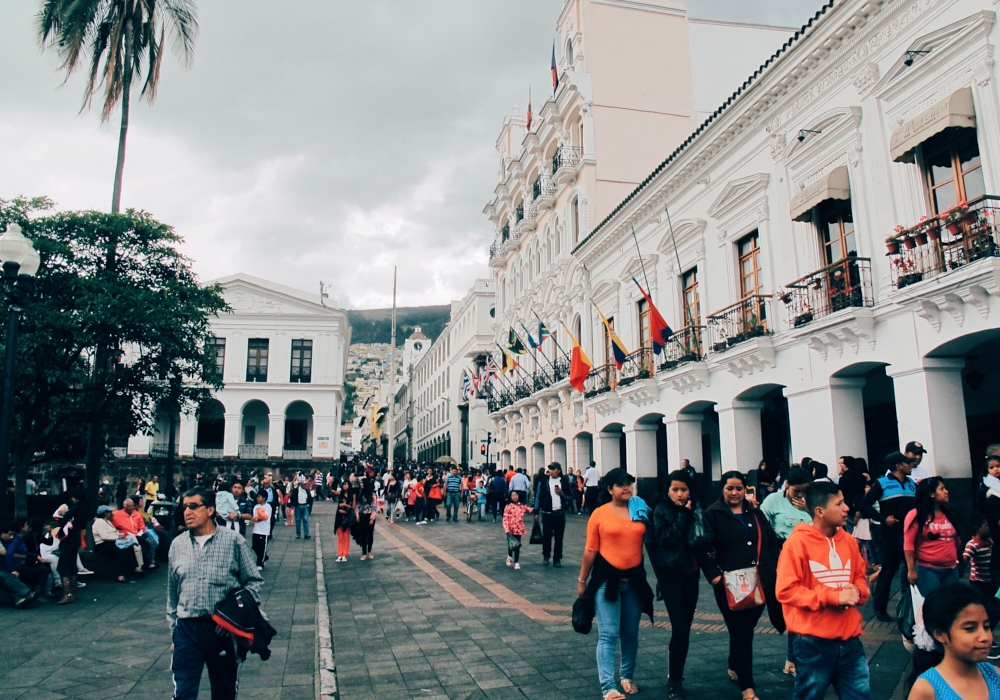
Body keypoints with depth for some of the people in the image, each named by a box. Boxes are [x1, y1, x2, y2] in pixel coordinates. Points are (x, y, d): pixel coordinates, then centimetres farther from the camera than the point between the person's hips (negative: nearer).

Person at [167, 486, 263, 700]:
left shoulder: (233, 541, -4)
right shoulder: (177, 544, 6)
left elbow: (254, 582, -1)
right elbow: (172, 594, 14)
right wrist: (173, 631, 14)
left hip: (222, 630, -1)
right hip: (186, 629, 2)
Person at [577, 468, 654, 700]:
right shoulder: (599, 514, -7)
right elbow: (590, 550, -3)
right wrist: (582, 580, 1)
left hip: (634, 579, 4)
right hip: (607, 579, -3)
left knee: (631, 633, 16)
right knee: (608, 634, -4)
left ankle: (627, 676, 36)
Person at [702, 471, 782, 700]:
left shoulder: (755, 513, 12)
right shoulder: (713, 514, -5)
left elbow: (771, 542, 14)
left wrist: (775, 568, 4)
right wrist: (714, 575, -17)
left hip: (759, 582, 5)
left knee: (747, 627, 16)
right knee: (740, 631, -1)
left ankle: (734, 668, 40)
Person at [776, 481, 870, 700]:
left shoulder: (848, 540, 6)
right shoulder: (797, 542, -14)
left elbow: (861, 577, 20)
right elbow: (786, 590, -16)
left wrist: (857, 591, -4)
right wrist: (833, 597, -19)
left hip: (849, 639, 6)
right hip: (814, 642, -5)